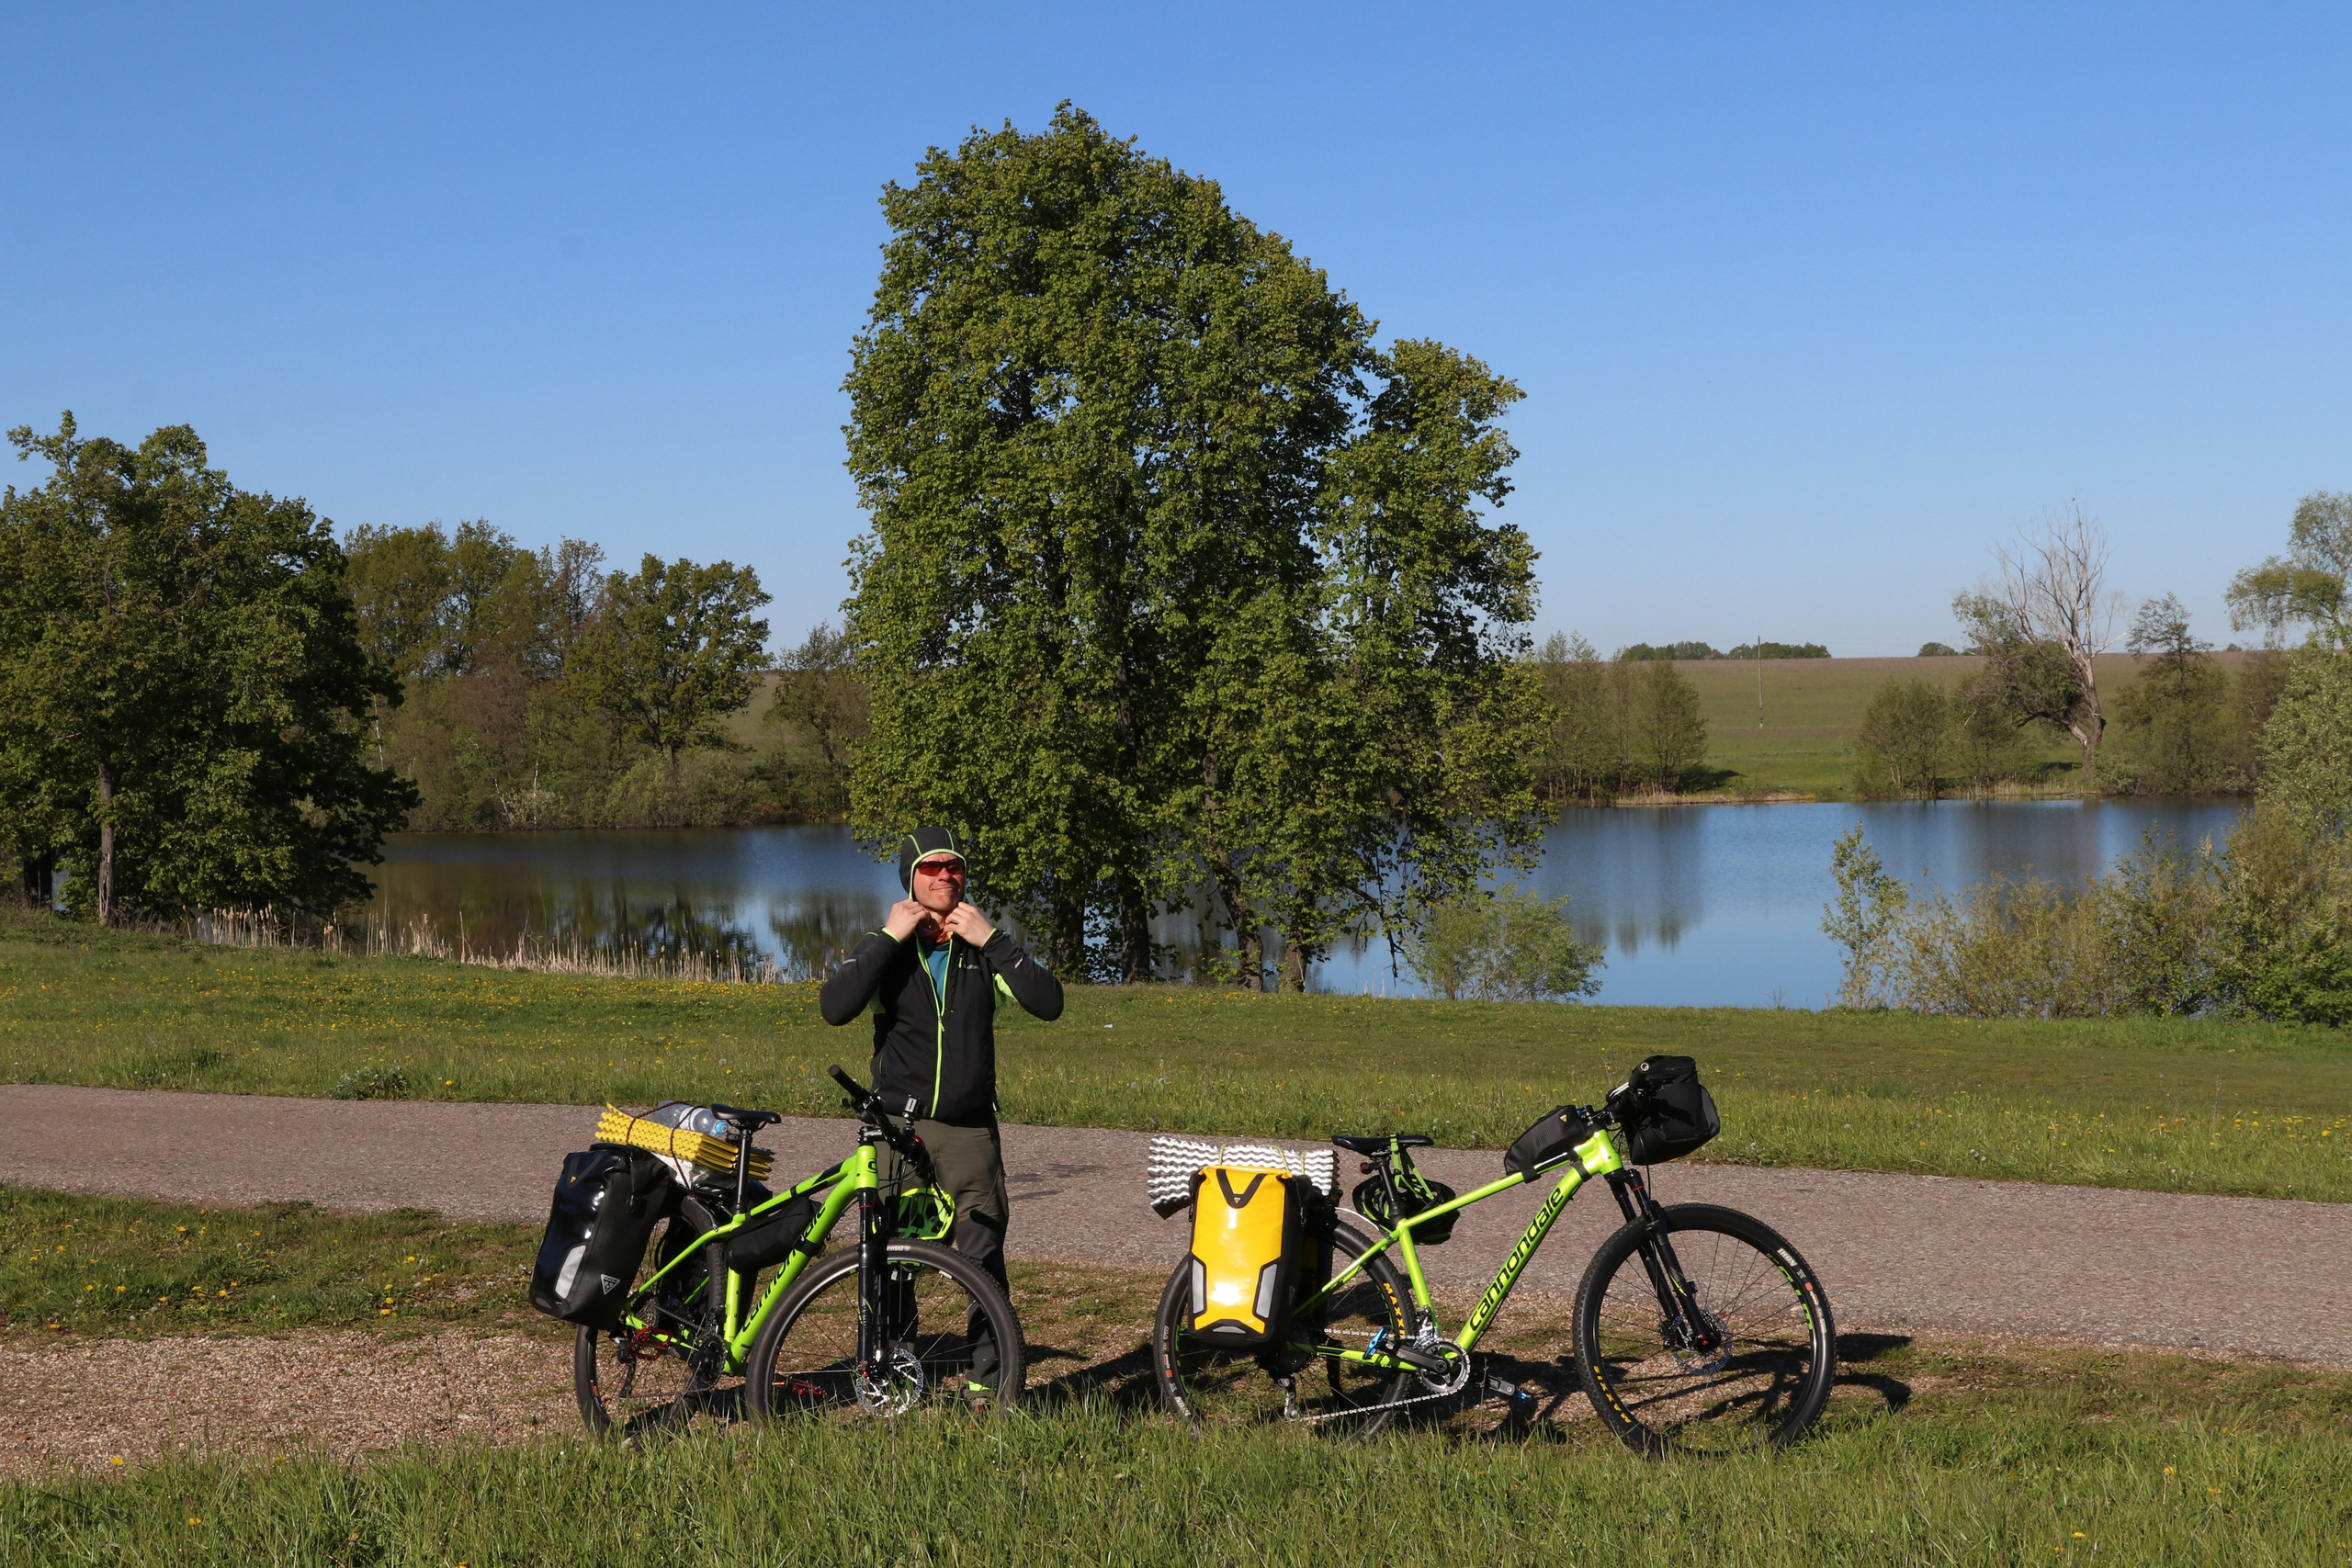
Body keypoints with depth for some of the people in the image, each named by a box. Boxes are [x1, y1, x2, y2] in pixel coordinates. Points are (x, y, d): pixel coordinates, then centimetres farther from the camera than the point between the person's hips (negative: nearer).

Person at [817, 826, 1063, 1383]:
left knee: (984, 1260, -2)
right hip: (898, 1126, -1)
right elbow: (834, 1008, -16)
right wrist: (890, 937, -15)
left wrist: (990, 940, -13)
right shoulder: (885, 945, 3)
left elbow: (1048, 1003, -8)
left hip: (970, 1129, 1)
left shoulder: (982, 948, 7)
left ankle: (989, 1375, 9)